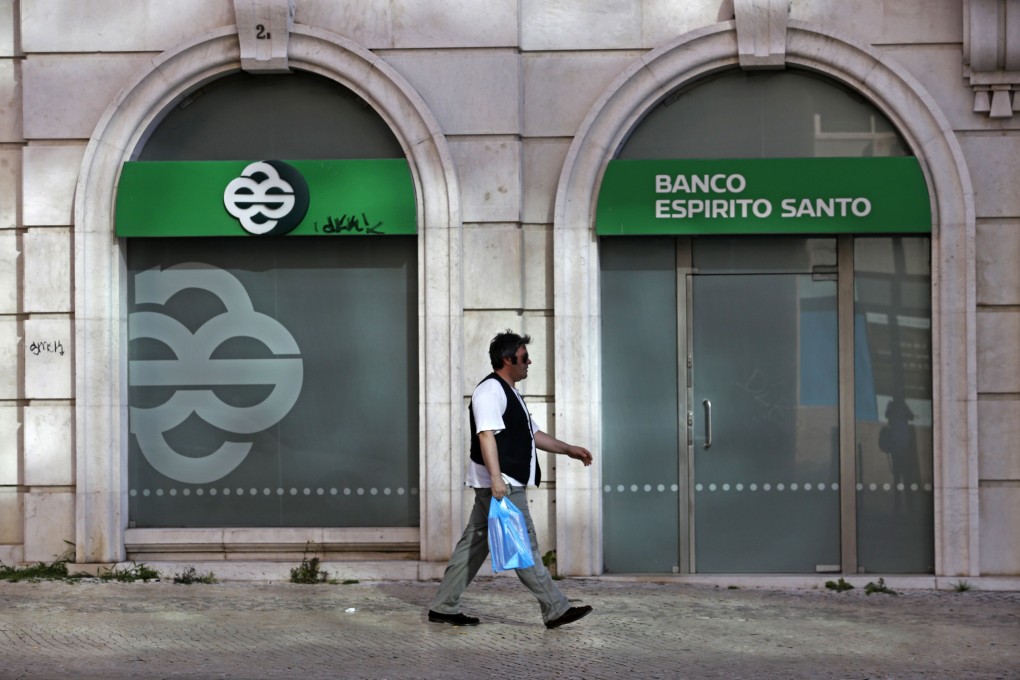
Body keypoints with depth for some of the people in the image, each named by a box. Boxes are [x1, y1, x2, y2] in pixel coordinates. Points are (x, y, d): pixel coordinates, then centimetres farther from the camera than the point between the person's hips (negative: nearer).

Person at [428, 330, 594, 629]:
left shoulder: (509, 393, 22)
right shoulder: (490, 391, -13)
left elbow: (533, 434, 29)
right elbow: (486, 435, -23)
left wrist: (569, 449, 23)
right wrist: (496, 478, -30)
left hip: (504, 484, 11)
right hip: (499, 485, -11)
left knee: (474, 543, 11)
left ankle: (443, 607, 14)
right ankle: (555, 610, -4)